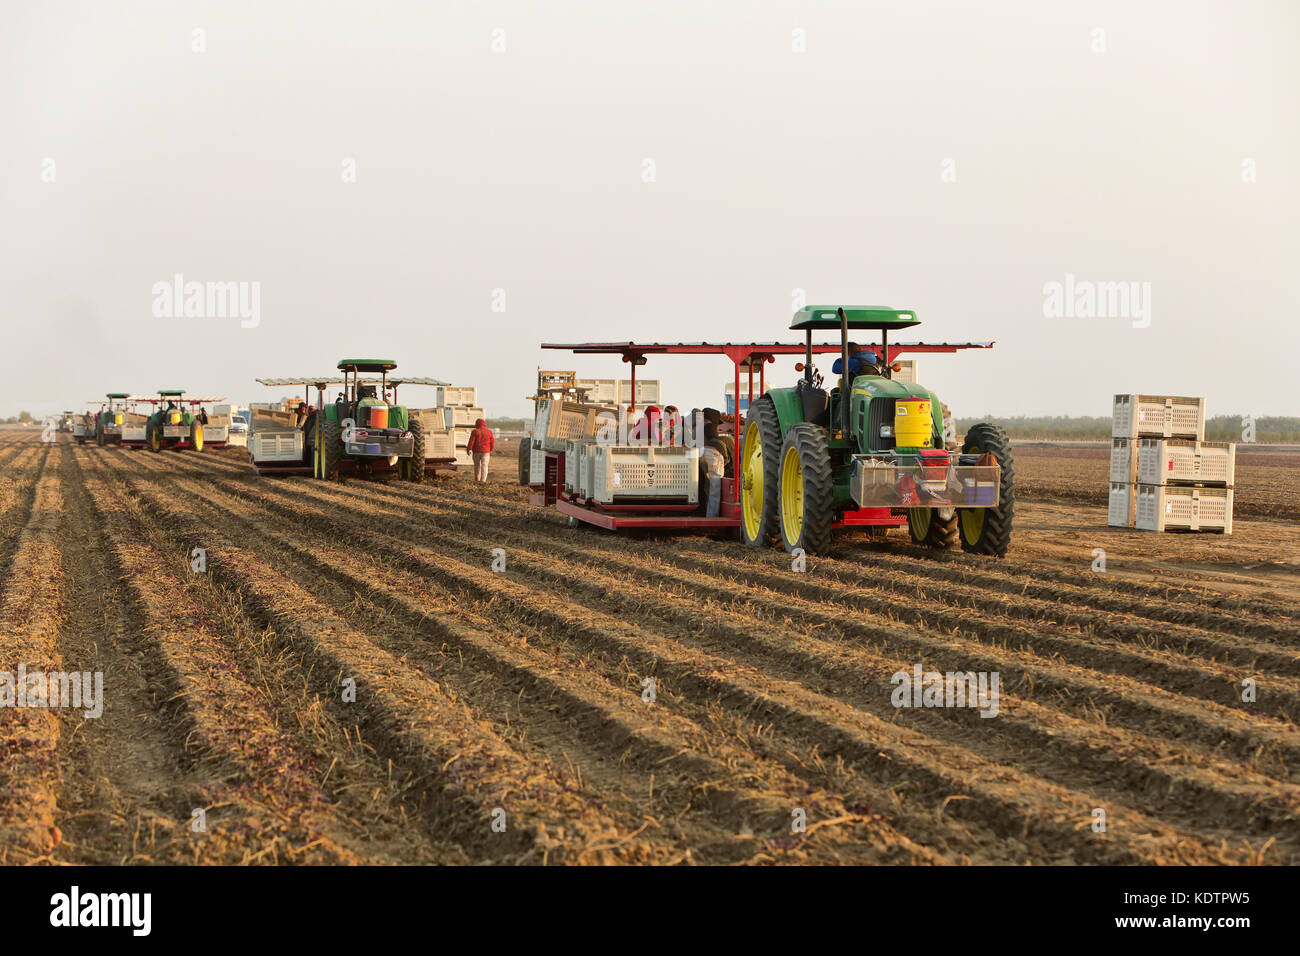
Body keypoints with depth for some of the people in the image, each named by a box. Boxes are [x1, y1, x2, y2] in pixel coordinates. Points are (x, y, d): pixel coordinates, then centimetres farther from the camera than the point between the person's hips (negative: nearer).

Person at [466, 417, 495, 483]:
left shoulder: (475, 432, -6)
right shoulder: (489, 432, 1)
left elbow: (471, 442, -9)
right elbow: (492, 442, 3)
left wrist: (468, 449, 0)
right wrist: (491, 451, 13)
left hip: (476, 451, 0)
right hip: (485, 451, 0)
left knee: (477, 465, 14)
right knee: (484, 466, -4)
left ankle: (477, 479, 21)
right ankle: (483, 480, -16)